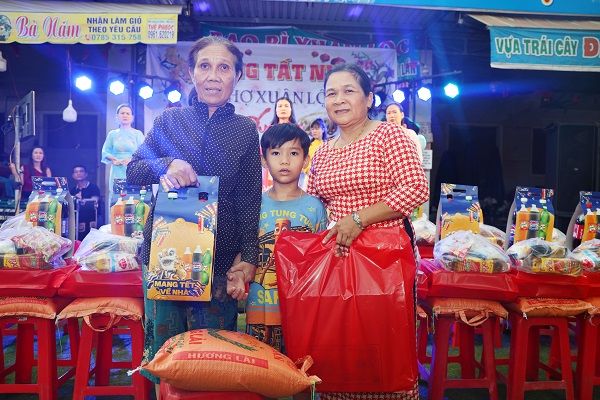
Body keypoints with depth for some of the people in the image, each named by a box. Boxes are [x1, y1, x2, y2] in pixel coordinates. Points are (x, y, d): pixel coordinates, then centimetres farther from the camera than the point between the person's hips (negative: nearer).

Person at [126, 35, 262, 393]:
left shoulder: (246, 130, 4)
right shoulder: (172, 119, 6)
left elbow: (250, 201, 2)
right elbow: (132, 172, 6)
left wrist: (248, 260, -8)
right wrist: (166, 165, -16)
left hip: (220, 257, -1)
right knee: (164, 341, 8)